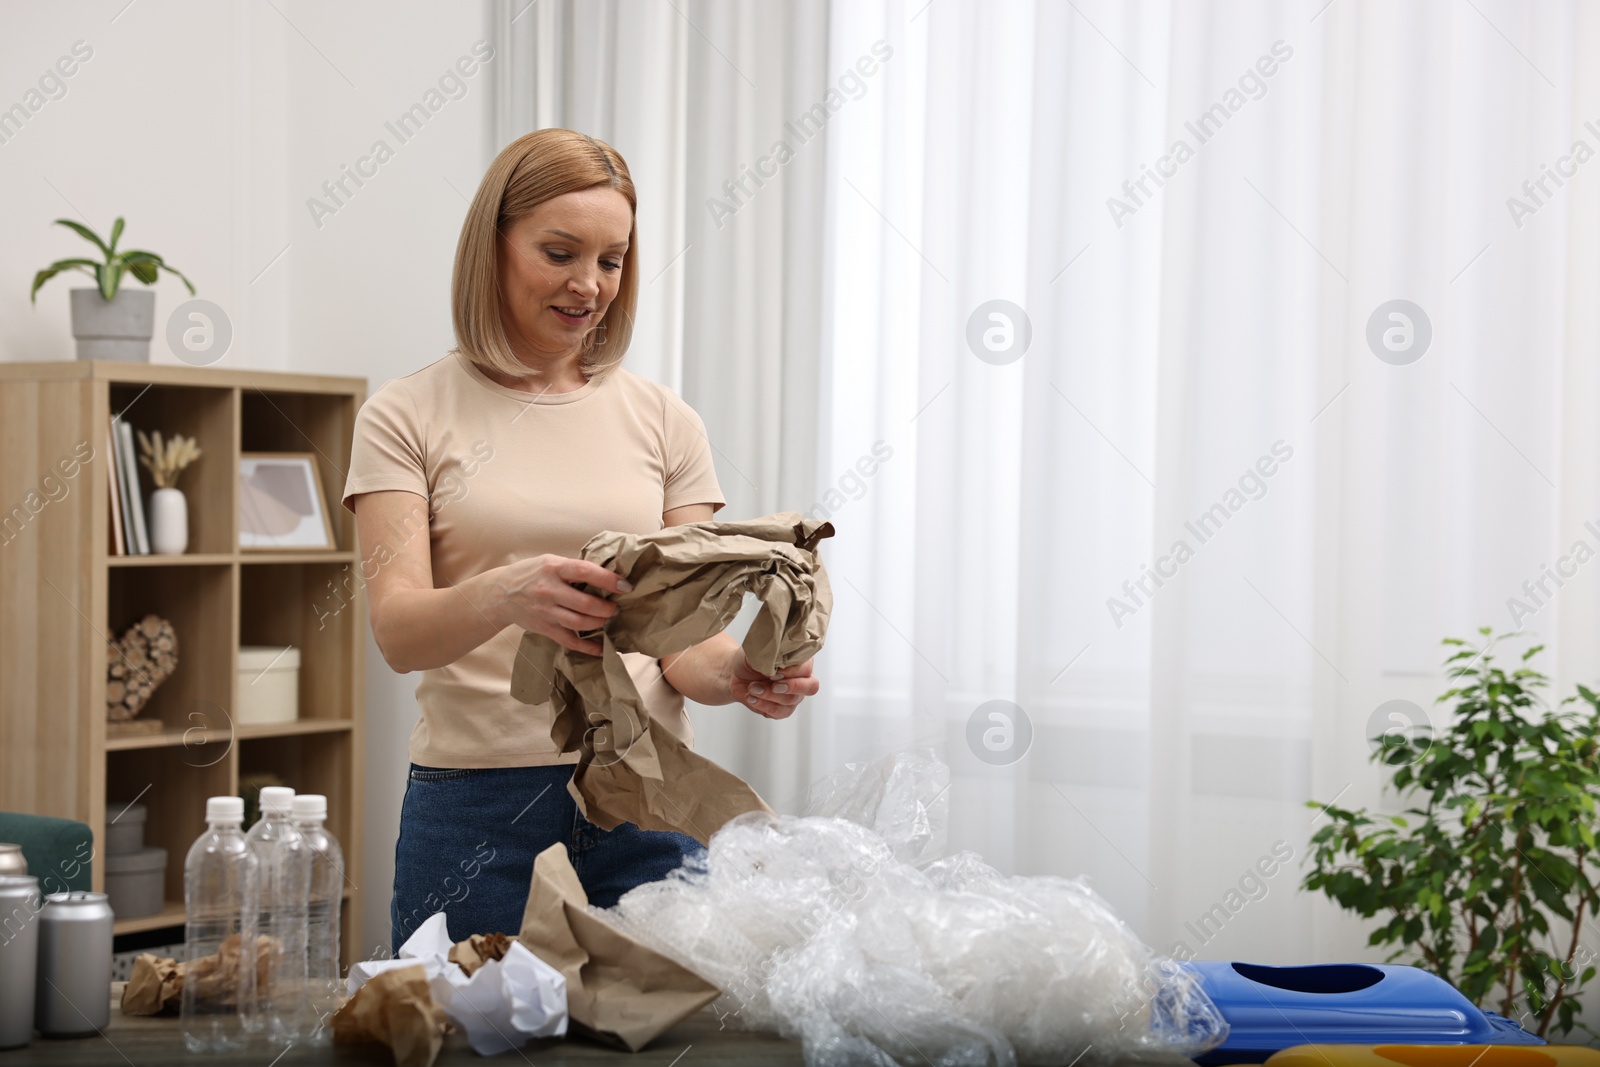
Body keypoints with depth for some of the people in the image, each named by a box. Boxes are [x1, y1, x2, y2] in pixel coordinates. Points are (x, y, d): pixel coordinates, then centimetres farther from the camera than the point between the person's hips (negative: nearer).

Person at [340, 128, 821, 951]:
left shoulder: (662, 420, 9)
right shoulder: (408, 417, 2)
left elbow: (685, 644, 7)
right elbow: (397, 629, -10)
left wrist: (739, 674, -16)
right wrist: (505, 595, -30)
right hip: (476, 809, -2)